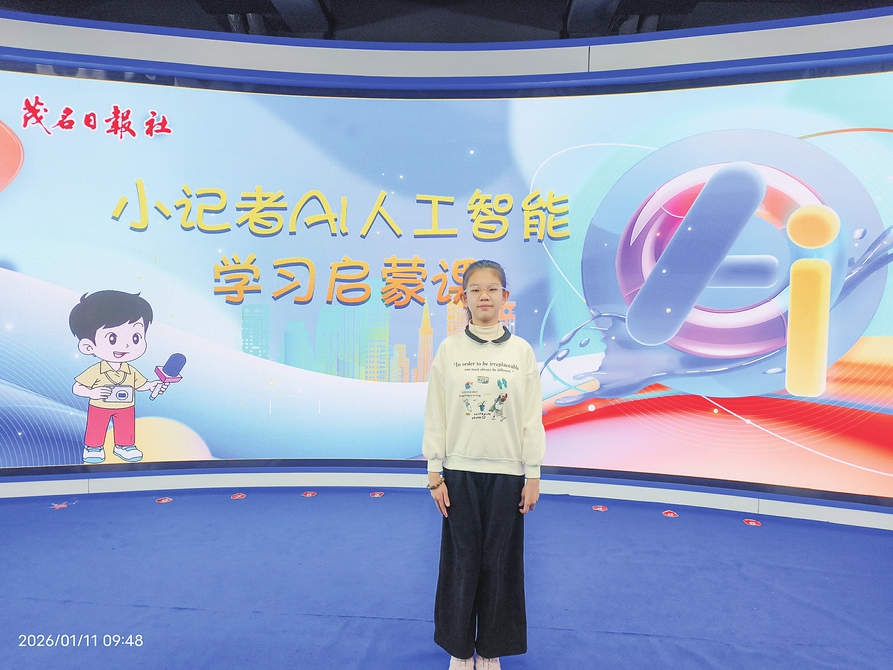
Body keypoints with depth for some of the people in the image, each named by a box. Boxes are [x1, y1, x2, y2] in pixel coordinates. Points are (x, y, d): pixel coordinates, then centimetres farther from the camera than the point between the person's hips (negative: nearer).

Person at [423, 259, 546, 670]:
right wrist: (434, 473, -2)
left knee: (500, 561, 10)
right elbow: (435, 415, 0)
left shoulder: (521, 351, 0)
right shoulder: (449, 350, -1)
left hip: (507, 472, 1)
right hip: (460, 471, 0)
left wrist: (533, 475, 0)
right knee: (461, 560, 8)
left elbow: (532, 417, 1)